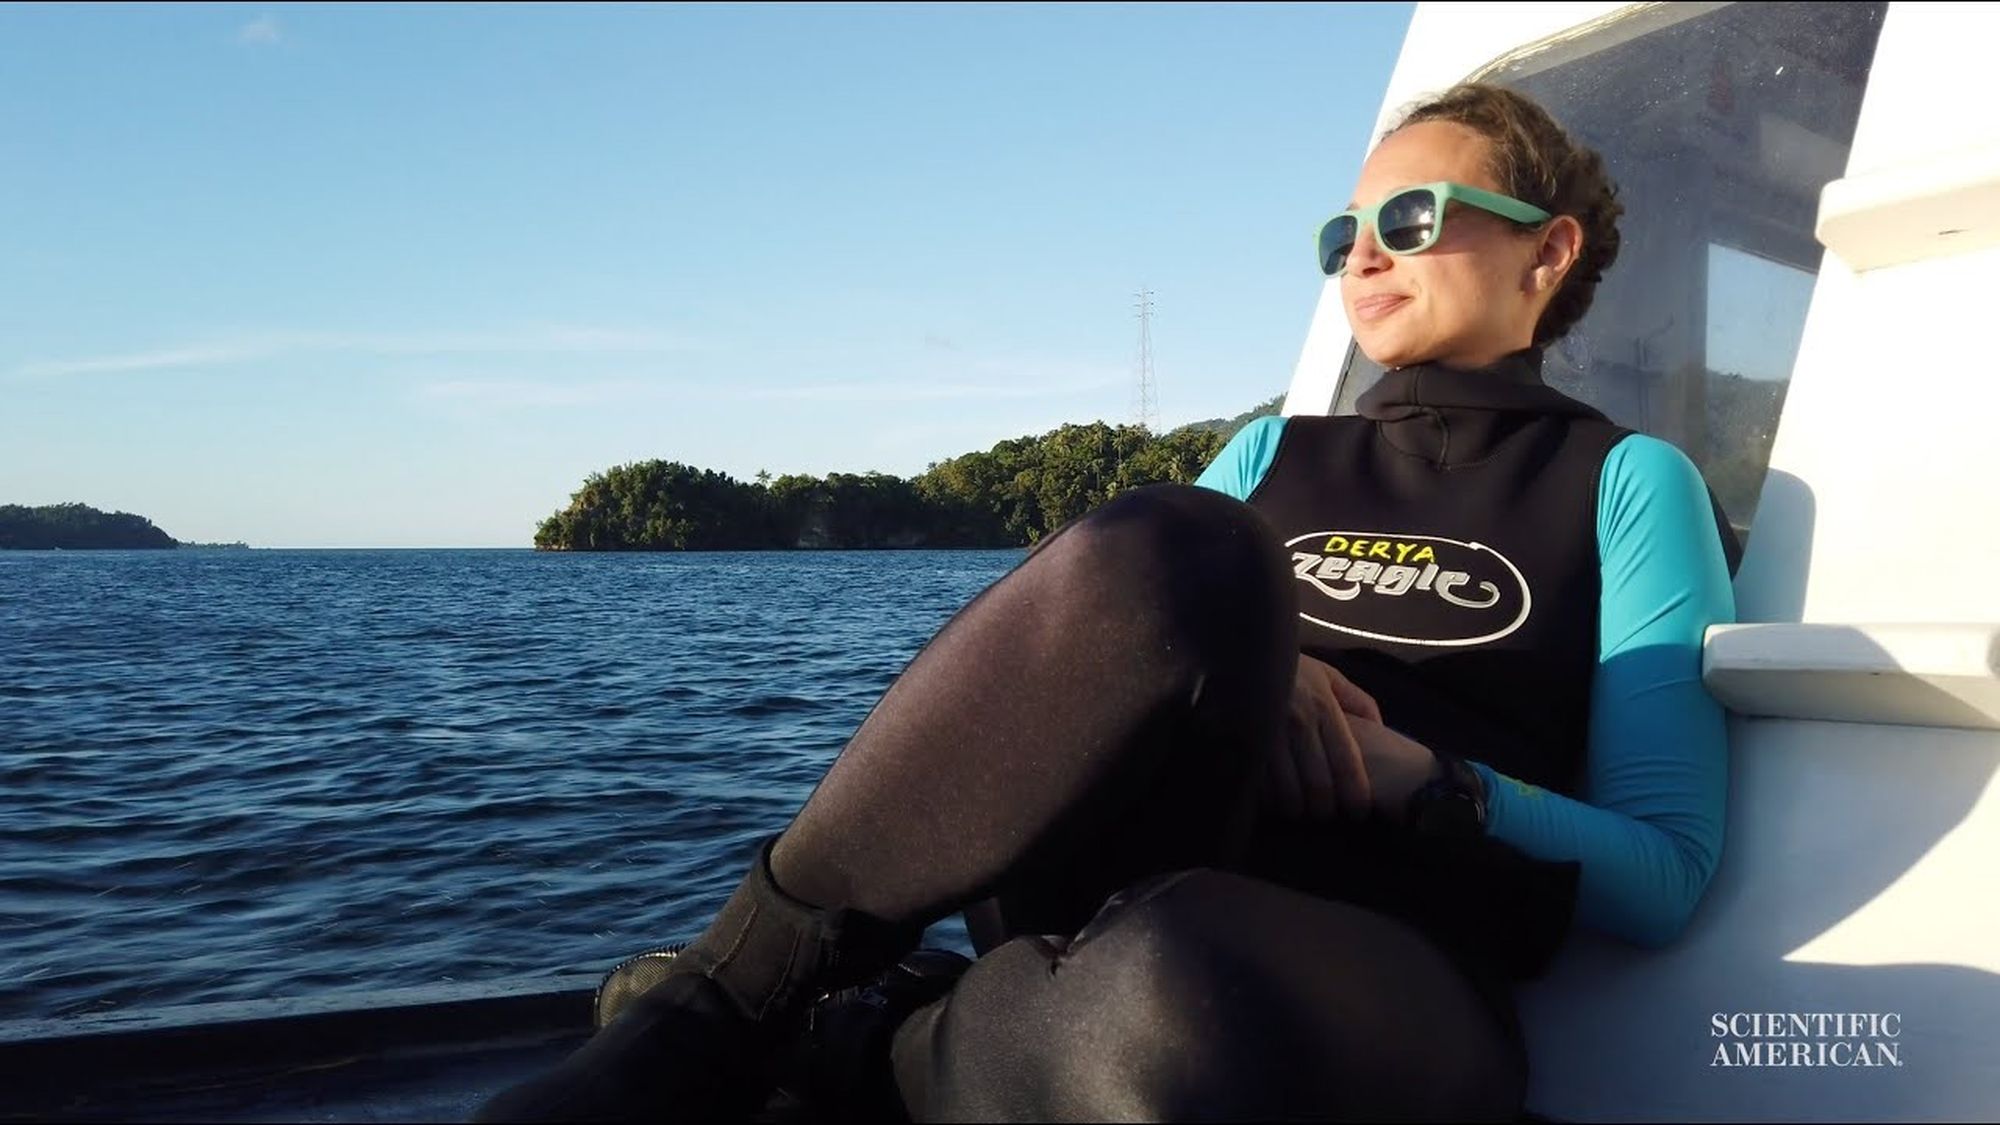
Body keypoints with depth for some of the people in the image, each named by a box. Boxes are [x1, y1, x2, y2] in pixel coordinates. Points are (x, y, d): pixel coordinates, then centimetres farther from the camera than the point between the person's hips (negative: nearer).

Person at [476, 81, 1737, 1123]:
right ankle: (720, 1011, -17)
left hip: (1380, 968, -2)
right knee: (1168, 562, -31)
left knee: (1170, 1003, -42)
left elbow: (1665, 873, 4)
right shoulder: (1275, 452, 22)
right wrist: (1213, 676, -8)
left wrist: (1420, 784, -13)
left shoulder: (1627, 480, 11)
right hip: (1110, 880, 3)